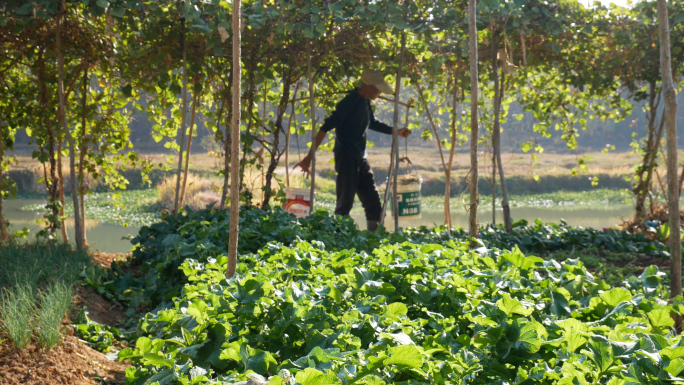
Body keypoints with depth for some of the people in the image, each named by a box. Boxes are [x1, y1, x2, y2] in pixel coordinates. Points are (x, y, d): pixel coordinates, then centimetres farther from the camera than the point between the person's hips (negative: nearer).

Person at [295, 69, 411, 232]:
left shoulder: (365, 103, 10)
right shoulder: (349, 103, -17)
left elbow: (372, 123, 29)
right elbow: (325, 128, -20)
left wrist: (396, 132, 19)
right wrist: (309, 157, -23)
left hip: (361, 160, 9)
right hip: (346, 159, -9)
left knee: (373, 202, 8)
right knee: (345, 203, -7)